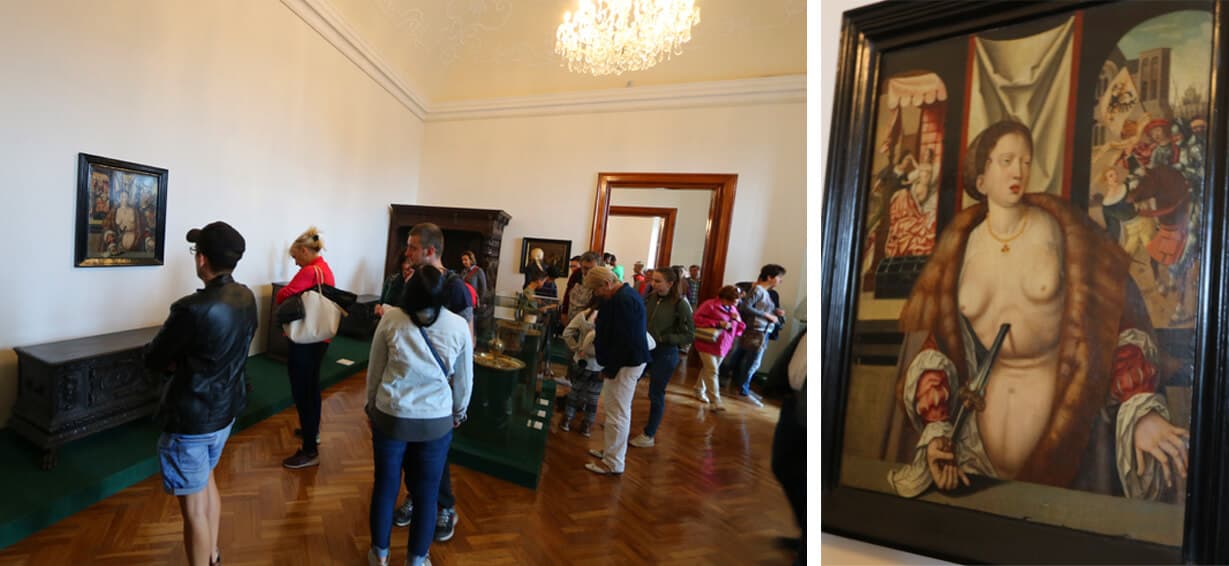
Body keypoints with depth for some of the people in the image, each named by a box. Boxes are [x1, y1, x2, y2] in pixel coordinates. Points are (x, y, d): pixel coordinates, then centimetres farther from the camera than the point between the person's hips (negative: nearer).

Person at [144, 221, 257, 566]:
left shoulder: (193, 309, -28)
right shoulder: (247, 298, -4)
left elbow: (152, 361, -13)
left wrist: (176, 362, 5)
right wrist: (184, 361, 0)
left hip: (191, 419, -8)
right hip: (226, 409, 8)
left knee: (193, 507, 8)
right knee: (207, 480, 28)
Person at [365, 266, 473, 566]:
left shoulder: (390, 320, -12)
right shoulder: (459, 326, -13)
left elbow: (374, 370, 0)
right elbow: (464, 379, -2)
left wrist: (371, 405, 17)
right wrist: (459, 412, 15)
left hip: (390, 417, 1)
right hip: (436, 422, -1)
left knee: (385, 487, 20)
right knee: (426, 493, 15)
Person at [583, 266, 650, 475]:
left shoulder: (622, 300, -22)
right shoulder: (625, 294, 11)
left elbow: (623, 340, -24)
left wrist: (610, 369, -18)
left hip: (625, 363, -11)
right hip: (629, 360, 11)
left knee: (617, 414, 0)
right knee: (619, 411, 21)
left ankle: (612, 464, 13)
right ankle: (610, 450, 37)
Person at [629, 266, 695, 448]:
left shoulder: (681, 304, -15)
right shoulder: (652, 297, -1)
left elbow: (689, 335, -13)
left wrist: (662, 339, -19)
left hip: (665, 353, -5)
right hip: (645, 349, 5)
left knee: (656, 395, 8)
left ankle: (649, 436, 27)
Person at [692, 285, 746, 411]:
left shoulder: (733, 309, 10)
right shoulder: (710, 305, -14)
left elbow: (739, 330, 15)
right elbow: (697, 319, -21)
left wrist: (738, 320, -9)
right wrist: (718, 323, -23)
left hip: (723, 346, 7)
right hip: (708, 344, -7)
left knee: (708, 369, 17)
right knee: (712, 371, -10)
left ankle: (699, 391, 34)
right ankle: (716, 401, -6)